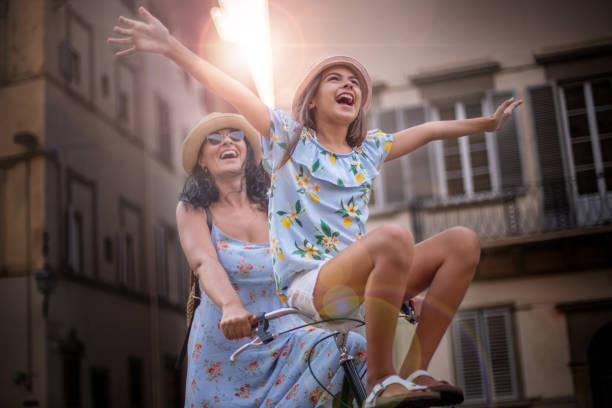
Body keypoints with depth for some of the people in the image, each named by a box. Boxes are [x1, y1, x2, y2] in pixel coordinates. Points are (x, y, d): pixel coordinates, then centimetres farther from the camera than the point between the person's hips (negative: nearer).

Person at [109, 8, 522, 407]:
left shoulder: (369, 149, 19)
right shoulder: (289, 138, 5)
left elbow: (429, 129, 29)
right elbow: (234, 92, -4)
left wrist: (487, 123, 34)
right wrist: (170, 46, -11)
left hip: (359, 280, 6)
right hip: (308, 283, -6)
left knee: (463, 241, -10)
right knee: (395, 236, -34)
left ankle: (415, 369, -12)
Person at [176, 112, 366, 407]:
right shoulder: (192, 209, 0)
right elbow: (204, 263, -20)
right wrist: (231, 306, -42)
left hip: (283, 340, 1)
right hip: (225, 352, -1)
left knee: (352, 349, -22)